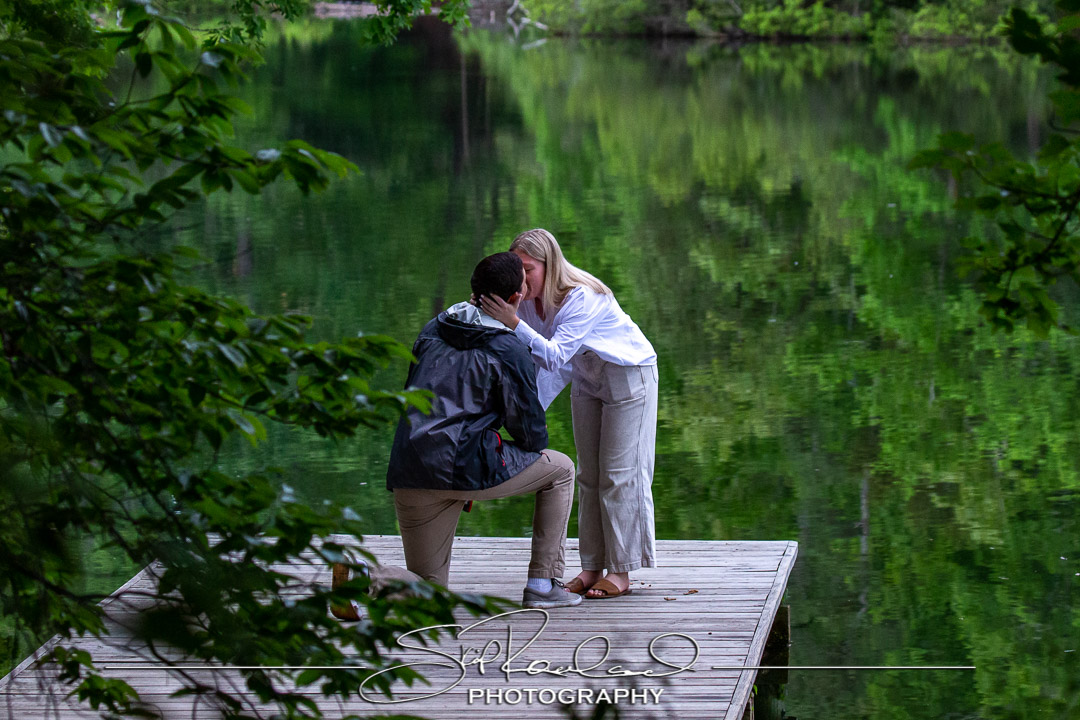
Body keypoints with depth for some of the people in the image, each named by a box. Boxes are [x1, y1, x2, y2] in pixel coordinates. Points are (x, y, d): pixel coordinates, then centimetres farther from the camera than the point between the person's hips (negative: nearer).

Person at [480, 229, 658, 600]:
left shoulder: (581, 297, -33)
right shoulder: (529, 300, -12)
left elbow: (555, 356, -43)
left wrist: (514, 322, -52)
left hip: (628, 373, -7)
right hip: (587, 380, 7)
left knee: (618, 473, -7)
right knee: (588, 475, 6)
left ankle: (620, 572, -1)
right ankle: (591, 567, 10)